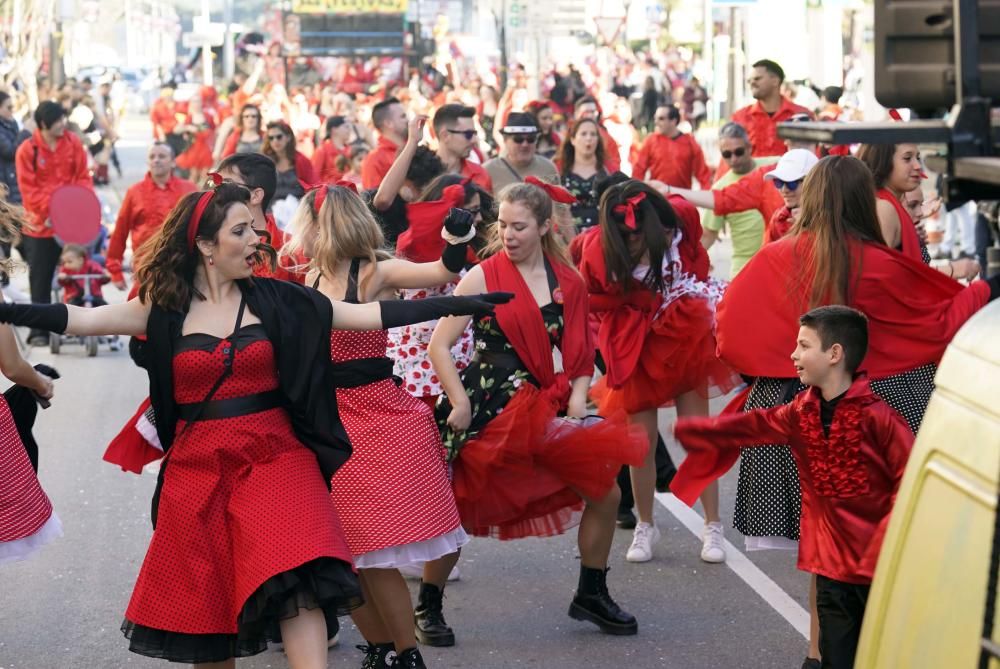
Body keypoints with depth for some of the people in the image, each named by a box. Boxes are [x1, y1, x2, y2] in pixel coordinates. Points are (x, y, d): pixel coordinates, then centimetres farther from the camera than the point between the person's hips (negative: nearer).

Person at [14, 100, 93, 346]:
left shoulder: (73, 143, 0)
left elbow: (83, 176, 3)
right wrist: (51, 209, -23)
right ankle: (40, 330, 8)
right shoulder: (27, 150, -8)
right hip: (41, 224, -2)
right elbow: (28, 189, -11)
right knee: (41, 278, 3)